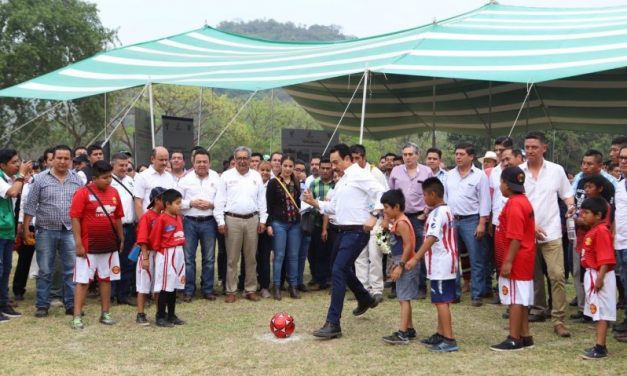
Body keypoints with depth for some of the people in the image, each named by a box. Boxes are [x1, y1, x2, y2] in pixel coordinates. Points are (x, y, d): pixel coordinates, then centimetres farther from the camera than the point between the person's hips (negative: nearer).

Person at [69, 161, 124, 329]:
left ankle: (105, 314, 22)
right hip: (88, 246, -5)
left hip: (109, 246, 5)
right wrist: (78, 244, -15)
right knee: (83, 281, -1)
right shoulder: (83, 193, -9)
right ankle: (77, 316, 3)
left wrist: (121, 239, 14)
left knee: (106, 279, 12)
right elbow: (75, 219, -11)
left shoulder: (114, 192, 6)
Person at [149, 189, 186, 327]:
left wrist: (180, 248, 11)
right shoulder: (162, 219, -14)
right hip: (166, 255, -7)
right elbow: (154, 239, -10)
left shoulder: (179, 218, 8)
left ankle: (171, 315, 22)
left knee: (174, 286, 13)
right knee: (165, 287, -2)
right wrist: (160, 250, 0)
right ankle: (160, 317, 7)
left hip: (179, 254, 7)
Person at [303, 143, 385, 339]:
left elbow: (381, 194, -19)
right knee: (343, 269, 23)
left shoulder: (360, 175, -11)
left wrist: (373, 217, -27)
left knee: (338, 272, -16)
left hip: (356, 232, -10)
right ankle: (365, 300, 48)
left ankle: (333, 324, -13)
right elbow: (333, 207, 19)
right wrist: (313, 202, 7)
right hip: (344, 231, 10)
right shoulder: (341, 181, 18)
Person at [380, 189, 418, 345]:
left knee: (404, 299, -10)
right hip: (400, 264, 10)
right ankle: (409, 329, 25)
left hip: (405, 265, -10)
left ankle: (402, 334, -11)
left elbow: (409, 245, -24)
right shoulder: (396, 222, 13)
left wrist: (400, 266, -24)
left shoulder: (401, 223, -17)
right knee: (404, 299, 16)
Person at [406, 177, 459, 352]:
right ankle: (440, 335, 26)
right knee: (442, 301, 17)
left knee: (441, 301, -8)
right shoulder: (447, 210, 15)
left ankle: (449, 340, -8)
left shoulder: (437, 213, -17)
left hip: (441, 264, -10)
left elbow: (431, 238, -27)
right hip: (446, 263, 10)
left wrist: (415, 258, -31)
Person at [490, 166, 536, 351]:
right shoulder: (523, 201, 13)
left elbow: (516, 237, -23)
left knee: (515, 299, -5)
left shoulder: (514, 204, -18)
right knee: (521, 298, 13)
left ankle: (514, 339, 0)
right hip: (523, 259, 10)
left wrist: (508, 261, -22)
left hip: (516, 260, -10)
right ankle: (525, 337, 19)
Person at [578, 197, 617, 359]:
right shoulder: (593, 231, 13)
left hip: (600, 276, -10)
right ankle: (599, 346, 20)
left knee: (602, 312, -5)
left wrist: (600, 278, -25)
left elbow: (606, 258, -23)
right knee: (598, 312, 14)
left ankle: (600, 348, -2)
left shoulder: (601, 231, -18)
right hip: (592, 275, 10)